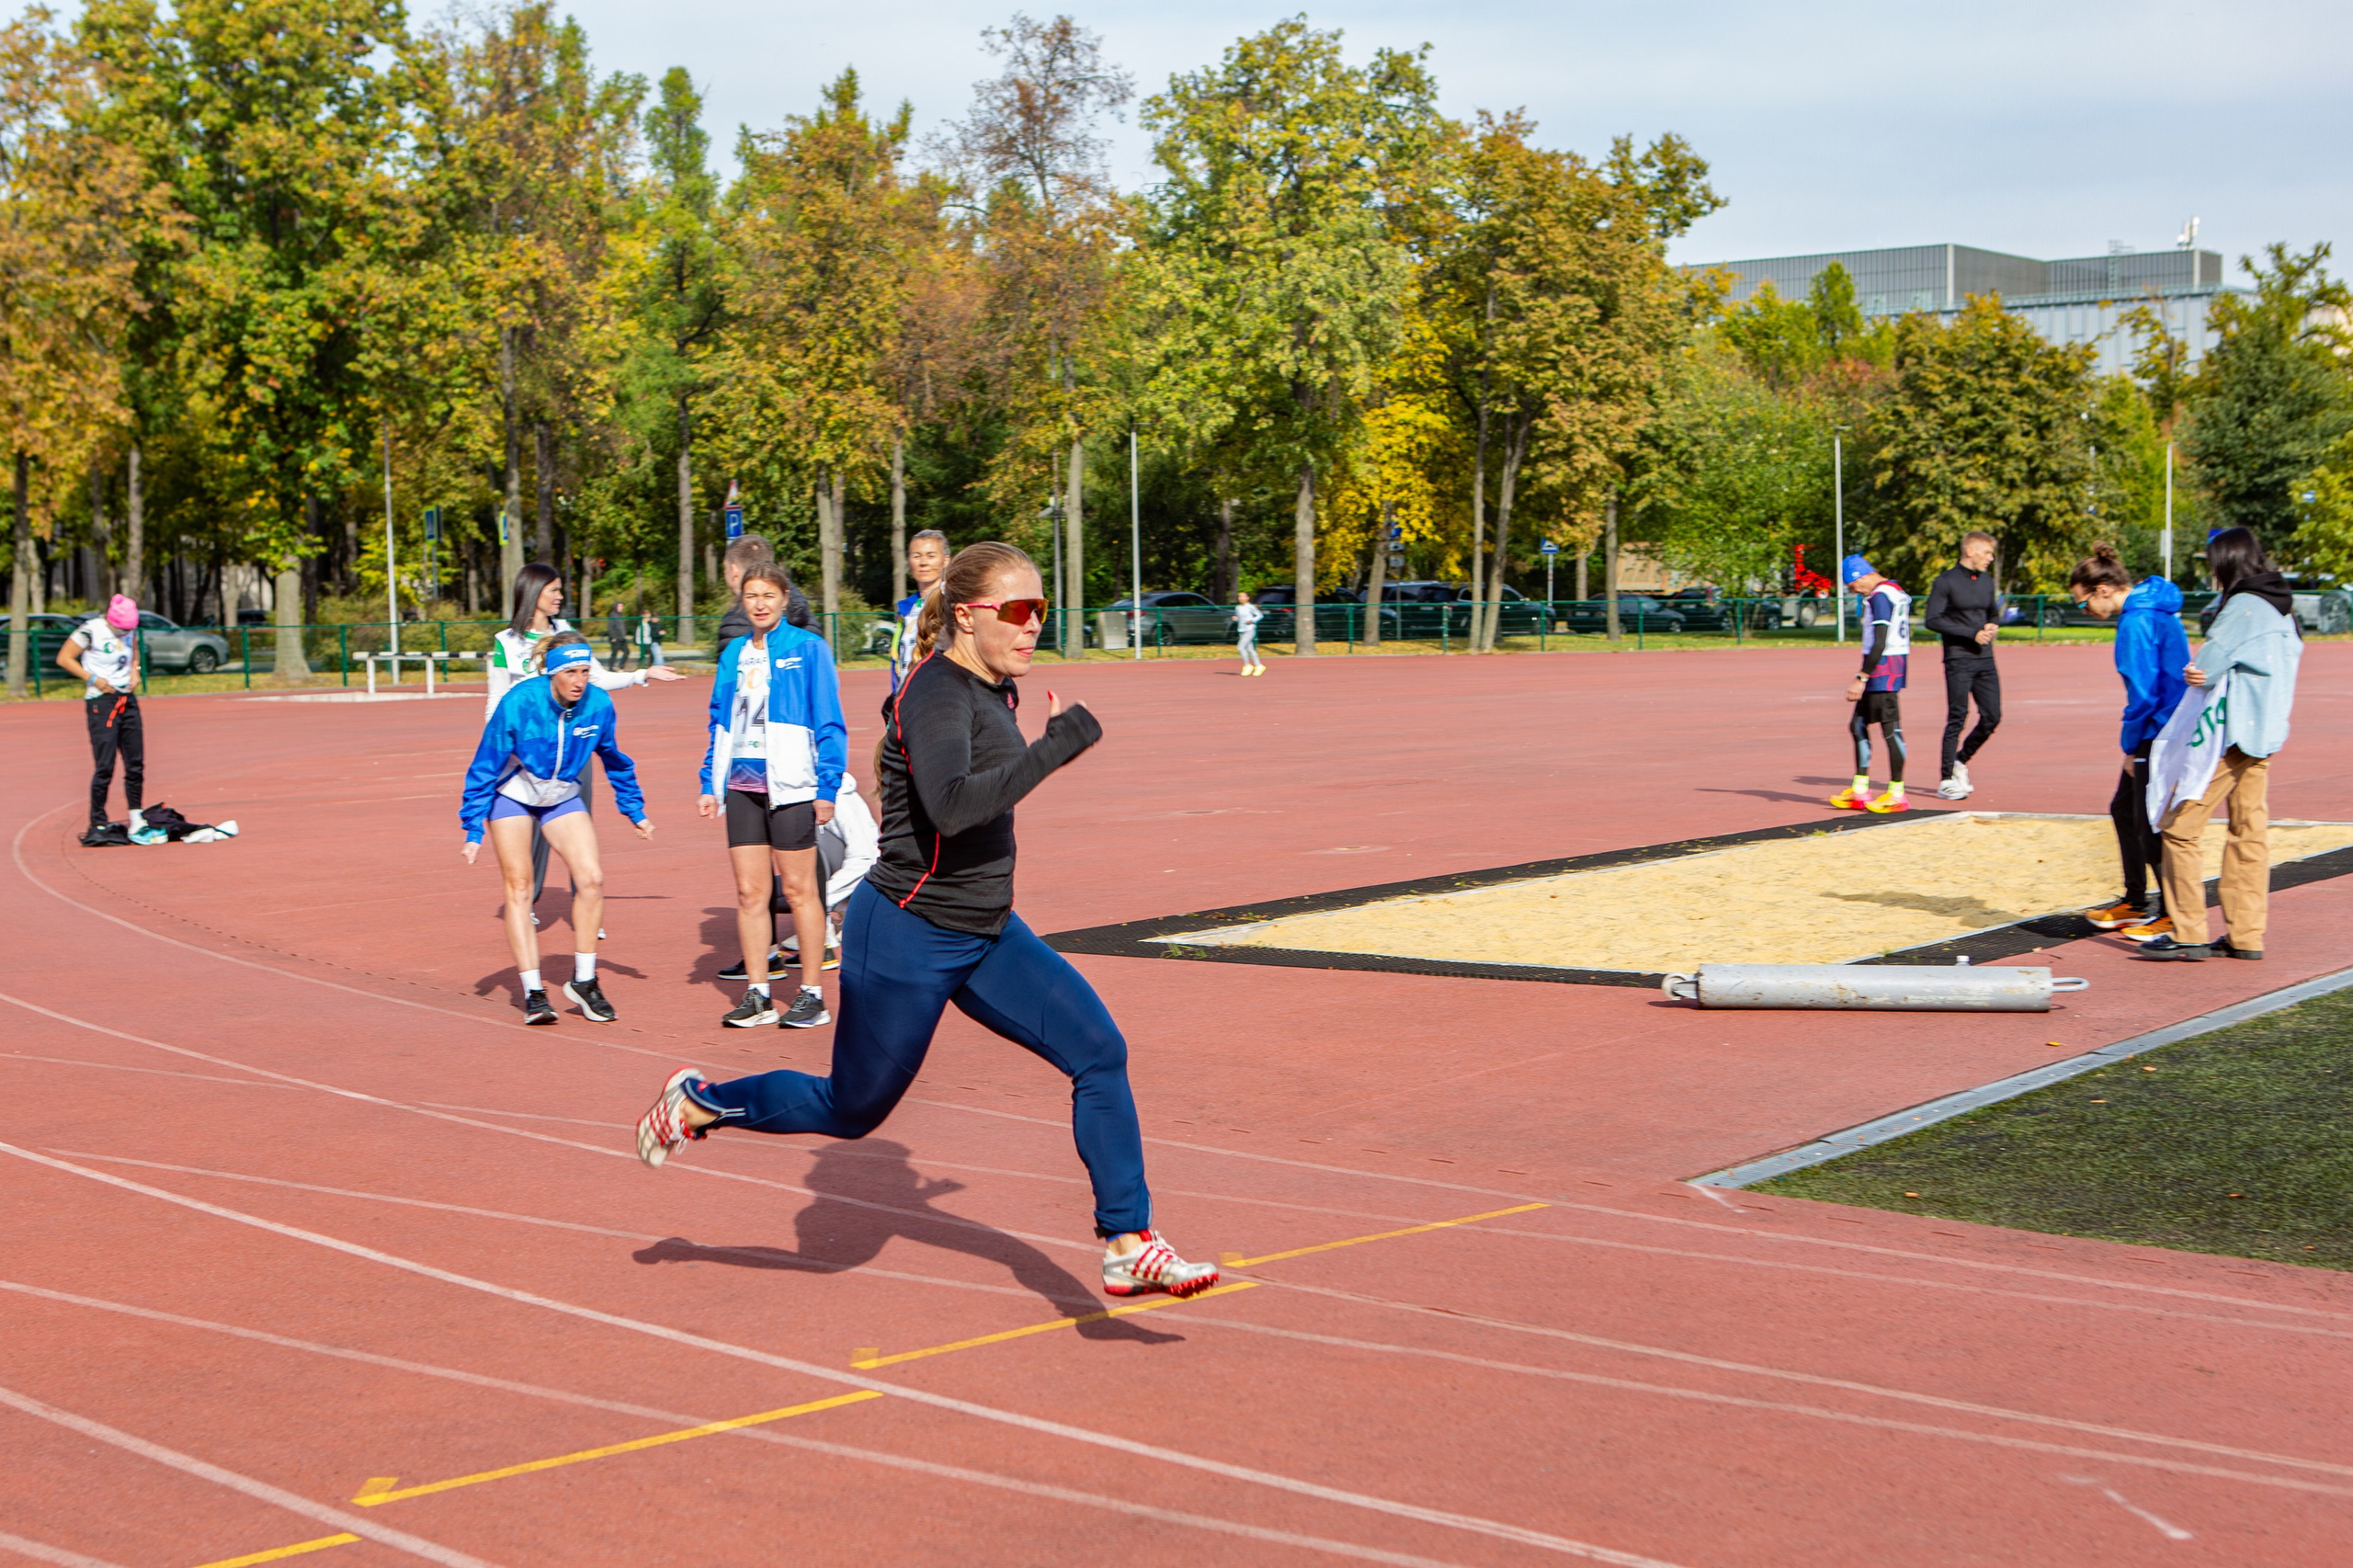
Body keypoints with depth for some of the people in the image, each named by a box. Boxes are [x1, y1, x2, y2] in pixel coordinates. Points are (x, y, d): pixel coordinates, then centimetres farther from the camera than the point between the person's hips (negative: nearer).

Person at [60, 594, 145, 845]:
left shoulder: (130, 629, 6)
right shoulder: (91, 630, -12)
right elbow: (63, 658, -7)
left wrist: (134, 671, 7)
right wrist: (93, 678, -15)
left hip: (128, 700, 6)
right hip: (101, 702, -6)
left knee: (136, 764, 6)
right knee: (104, 767, -9)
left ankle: (136, 822, 15)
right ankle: (97, 827, -4)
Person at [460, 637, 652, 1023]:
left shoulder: (598, 705, -17)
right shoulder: (518, 704, -27)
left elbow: (616, 761, 3)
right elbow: (484, 768, -18)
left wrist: (635, 812, 8)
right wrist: (473, 831, -19)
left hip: (562, 797, 3)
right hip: (511, 795, -3)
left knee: (592, 878, -12)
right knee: (519, 888, -9)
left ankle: (583, 981, 1)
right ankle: (533, 993, -4)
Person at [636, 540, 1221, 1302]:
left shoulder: (993, 689, 6)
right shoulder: (937, 693, -22)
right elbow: (952, 806, -39)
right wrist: (1054, 746, -37)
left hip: (986, 937, 8)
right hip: (908, 939, -8)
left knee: (1099, 1051, -6)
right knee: (853, 1110, 9)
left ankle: (1129, 1247, -1)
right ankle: (701, 1101, 33)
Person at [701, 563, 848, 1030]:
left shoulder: (808, 649, -4)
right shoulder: (734, 654, 12)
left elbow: (829, 724, -5)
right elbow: (720, 724, 18)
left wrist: (827, 787, -11)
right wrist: (710, 785, 10)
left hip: (790, 786, -5)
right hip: (742, 786, 5)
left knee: (798, 889, 0)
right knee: (749, 891, 5)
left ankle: (813, 995, 8)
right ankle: (756, 995, 12)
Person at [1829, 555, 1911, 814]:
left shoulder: (1879, 596, -15)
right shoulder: (1896, 593, 16)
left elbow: (1879, 643, -21)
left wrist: (1862, 678, -20)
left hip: (1882, 667, -11)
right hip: (1895, 665, 11)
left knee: (1890, 729, -6)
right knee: (1858, 725, 13)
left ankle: (1897, 794, -2)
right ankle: (1859, 792, 16)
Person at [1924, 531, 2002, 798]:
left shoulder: (1987, 581, 15)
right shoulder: (1946, 581, -6)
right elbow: (1932, 620, -12)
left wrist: (1993, 626, 2)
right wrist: (1972, 633, -16)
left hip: (1985, 659, 6)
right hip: (1959, 660, -6)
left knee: (1992, 718, 3)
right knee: (1957, 719, -7)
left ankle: (1960, 761, 24)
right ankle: (1946, 780, -1)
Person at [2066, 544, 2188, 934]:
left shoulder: (2137, 621, -20)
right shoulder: (2152, 607, 11)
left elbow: (2143, 693, -21)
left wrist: (2130, 746, -10)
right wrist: (2133, 744, 8)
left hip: (2158, 735, -10)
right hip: (2158, 732, 10)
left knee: (2151, 826, -2)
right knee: (2124, 808, 20)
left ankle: (2174, 916, 6)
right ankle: (2136, 903, 29)